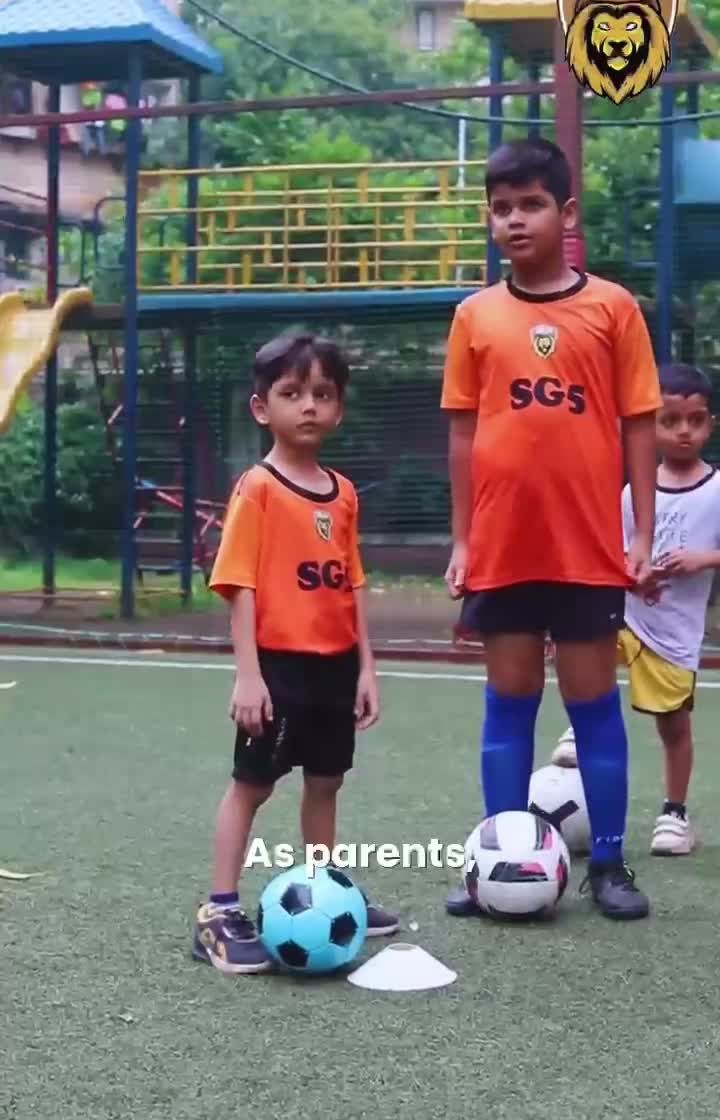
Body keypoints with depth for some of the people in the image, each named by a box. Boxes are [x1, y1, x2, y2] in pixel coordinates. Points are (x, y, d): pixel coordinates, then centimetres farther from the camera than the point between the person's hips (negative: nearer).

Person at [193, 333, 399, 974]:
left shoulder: (344, 494, 9)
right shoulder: (257, 488, -11)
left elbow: (352, 586, 12)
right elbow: (240, 585, -14)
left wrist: (366, 665, 9)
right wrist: (248, 674, -19)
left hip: (335, 663, 6)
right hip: (280, 664, -6)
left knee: (326, 781, 17)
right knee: (252, 782, -1)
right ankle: (220, 913, 4)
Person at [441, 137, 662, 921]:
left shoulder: (612, 307, 0)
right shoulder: (476, 315, 4)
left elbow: (638, 424, 1)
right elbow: (463, 431, 7)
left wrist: (644, 534, -3)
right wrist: (460, 540, 4)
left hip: (590, 545, -1)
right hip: (502, 545, 2)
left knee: (594, 700, 7)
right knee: (509, 699, 9)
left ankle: (608, 863, 16)